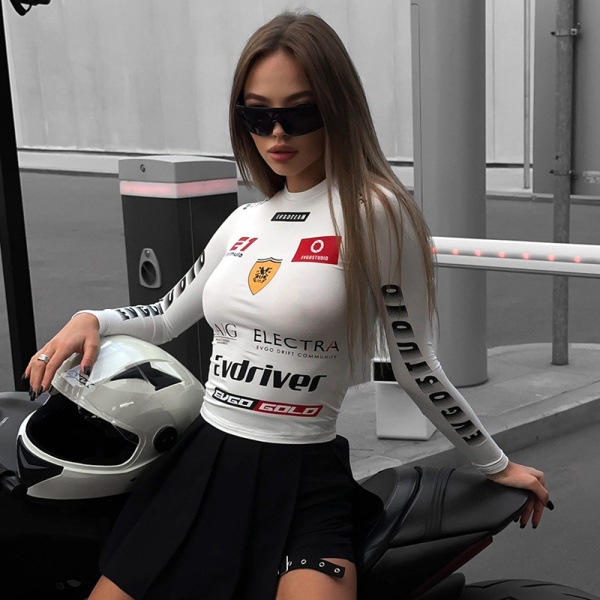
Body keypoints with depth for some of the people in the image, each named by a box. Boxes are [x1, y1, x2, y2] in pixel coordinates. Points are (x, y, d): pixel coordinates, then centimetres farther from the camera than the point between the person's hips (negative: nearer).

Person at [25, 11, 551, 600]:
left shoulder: (374, 213, -10)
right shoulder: (245, 221, 10)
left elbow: (414, 366, -3)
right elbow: (164, 316, 23)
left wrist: (495, 463, 3)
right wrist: (92, 320, 5)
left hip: (303, 482, -6)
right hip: (198, 464, 6)